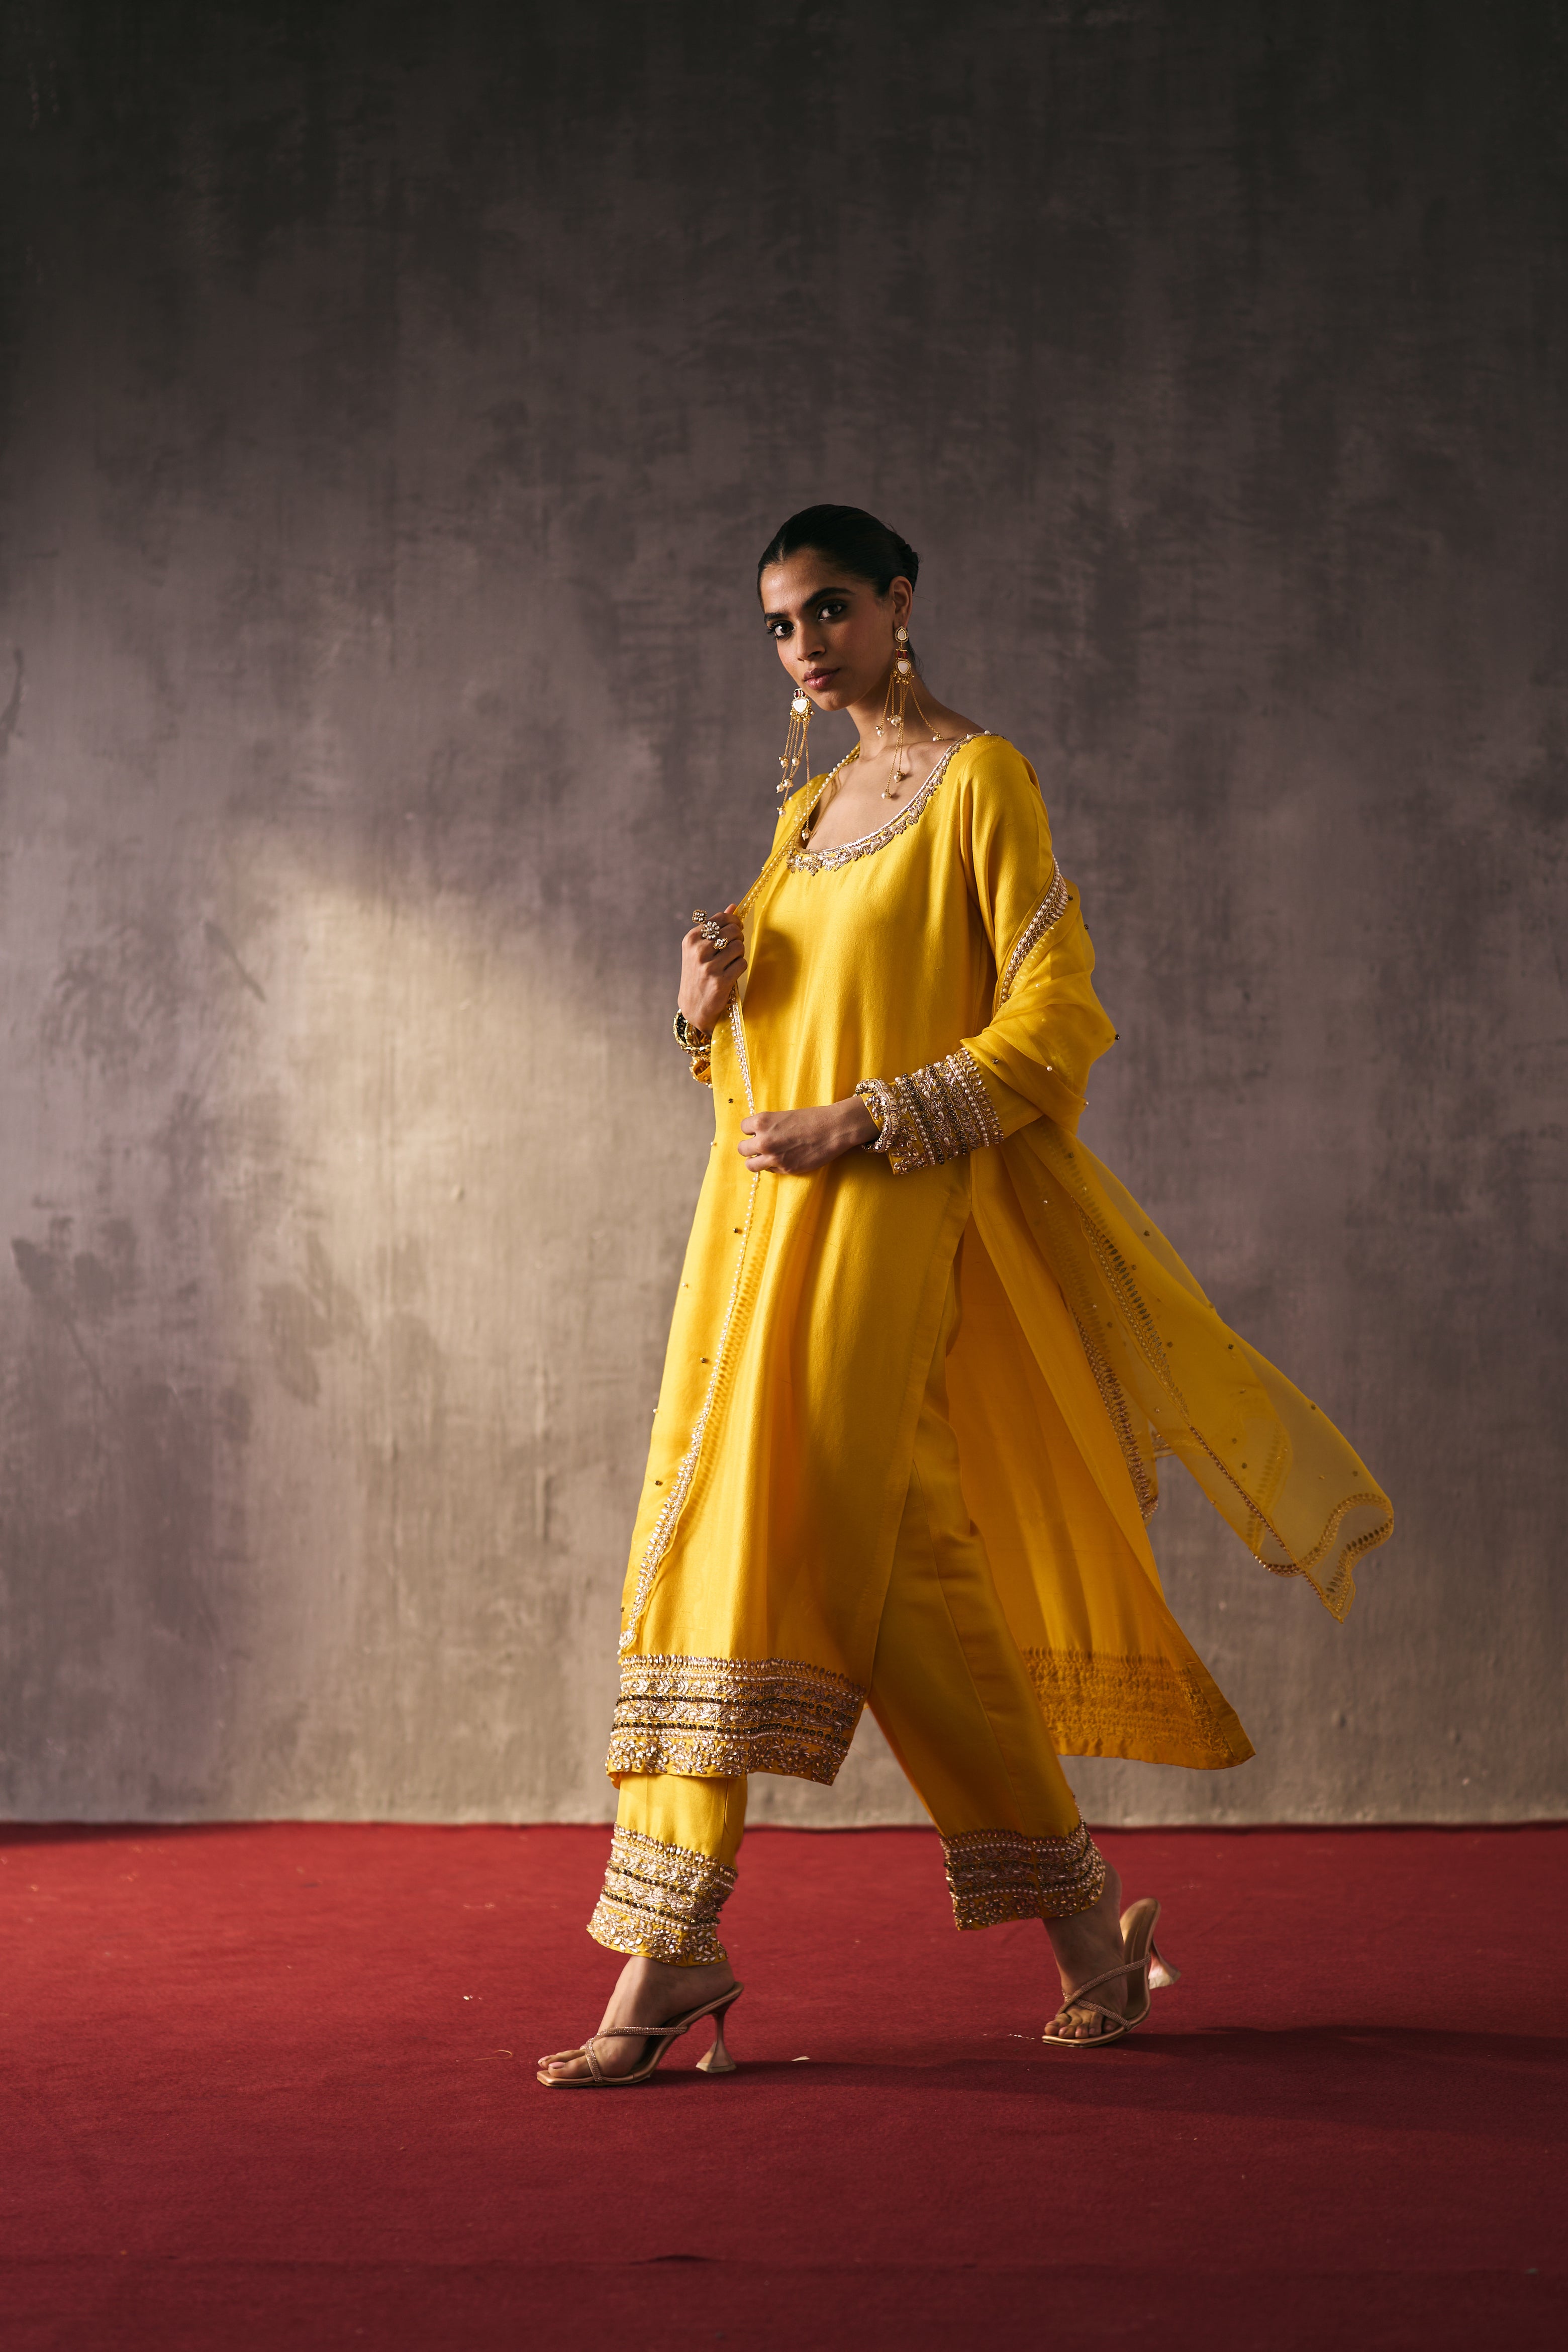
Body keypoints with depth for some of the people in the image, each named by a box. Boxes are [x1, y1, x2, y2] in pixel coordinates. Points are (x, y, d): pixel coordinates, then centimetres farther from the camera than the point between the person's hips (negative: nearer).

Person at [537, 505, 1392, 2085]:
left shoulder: (980, 778, -3)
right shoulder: (809, 810, 20)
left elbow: (1052, 1029, -10)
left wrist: (861, 1125, -17)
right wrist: (708, 1004, 2)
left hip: (884, 1218, -8)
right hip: (757, 1217, 8)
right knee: (707, 1535, 1)